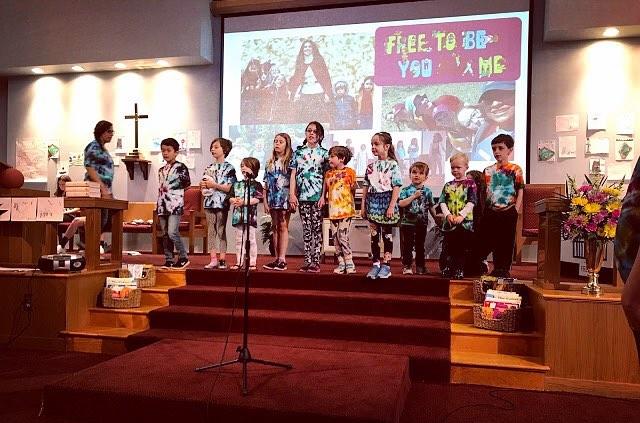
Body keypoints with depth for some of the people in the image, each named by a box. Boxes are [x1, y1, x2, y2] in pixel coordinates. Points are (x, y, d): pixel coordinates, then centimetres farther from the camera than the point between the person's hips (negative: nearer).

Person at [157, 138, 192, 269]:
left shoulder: (180, 167, -3)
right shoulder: (161, 170, 18)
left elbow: (187, 184, -3)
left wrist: (170, 188, 0)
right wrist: (157, 204, 19)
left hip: (175, 204, -7)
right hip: (163, 205, 7)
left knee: (172, 232, -15)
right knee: (165, 234, 7)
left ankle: (183, 257, -1)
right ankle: (169, 260, 14)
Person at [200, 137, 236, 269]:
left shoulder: (229, 168, -4)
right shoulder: (209, 168, 14)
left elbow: (230, 188, -12)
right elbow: (203, 185, 20)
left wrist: (214, 185, -16)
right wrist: (203, 185, -2)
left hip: (222, 203, -5)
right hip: (209, 202, 6)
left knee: (221, 231, 0)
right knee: (211, 231, 6)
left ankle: (222, 260, 6)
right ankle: (213, 260, 11)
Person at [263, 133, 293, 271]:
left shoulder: (290, 161, 0)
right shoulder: (270, 163, 14)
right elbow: (266, 184, 12)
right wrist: (265, 201, 6)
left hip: (284, 198, -5)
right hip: (273, 198, 5)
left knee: (283, 227, -4)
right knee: (275, 227, 7)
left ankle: (282, 259, -3)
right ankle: (277, 258, 12)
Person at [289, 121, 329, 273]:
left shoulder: (324, 153, 4)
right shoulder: (299, 152, 11)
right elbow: (293, 174, 8)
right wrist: (292, 194, -1)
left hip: (317, 196, -2)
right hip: (302, 196, 2)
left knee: (317, 228, 0)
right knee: (306, 229, 6)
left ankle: (316, 261, 4)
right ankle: (307, 260, 12)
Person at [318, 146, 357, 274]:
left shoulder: (349, 172, -2)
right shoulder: (328, 173, 11)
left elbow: (353, 189, 5)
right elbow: (325, 188, 19)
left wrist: (353, 186, -11)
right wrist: (323, 197, 7)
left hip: (346, 209, -5)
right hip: (333, 210, 5)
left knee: (343, 237, -10)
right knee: (336, 238, 6)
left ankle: (349, 264, 0)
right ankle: (341, 263, 15)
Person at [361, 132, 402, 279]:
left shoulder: (393, 165, -6)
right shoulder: (371, 166, 8)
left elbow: (396, 187, -10)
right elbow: (366, 187, 11)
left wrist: (392, 206, -15)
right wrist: (363, 205, 7)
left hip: (387, 203, -4)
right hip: (373, 204, 4)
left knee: (387, 235, 5)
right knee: (374, 235, 8)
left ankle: (386, 265, 14)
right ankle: (375, 264, 17)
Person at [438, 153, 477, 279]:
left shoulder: (470, 183, 0)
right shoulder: (448, 185, 12)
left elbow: (471, 202, -8)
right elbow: (442, 202, 5)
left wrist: (461, 215, -18)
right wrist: (448, 214, -11)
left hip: (465, 221, -3)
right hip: (449, 221, 3)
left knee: (461, 247, 1)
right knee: (449, 247, 8)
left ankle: (459, 269, 10)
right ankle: (448, 269, 19)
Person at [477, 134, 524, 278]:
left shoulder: (515, 170, -1)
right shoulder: (488, 171, 9)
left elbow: (520, 191, -2)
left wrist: (516, 210, -9)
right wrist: (483, 210, 7)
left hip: (508, 211, -4)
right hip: (490, 212, 4)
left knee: (506, 242, 2)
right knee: (486, 240, 6)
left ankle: (503, 269, 13)